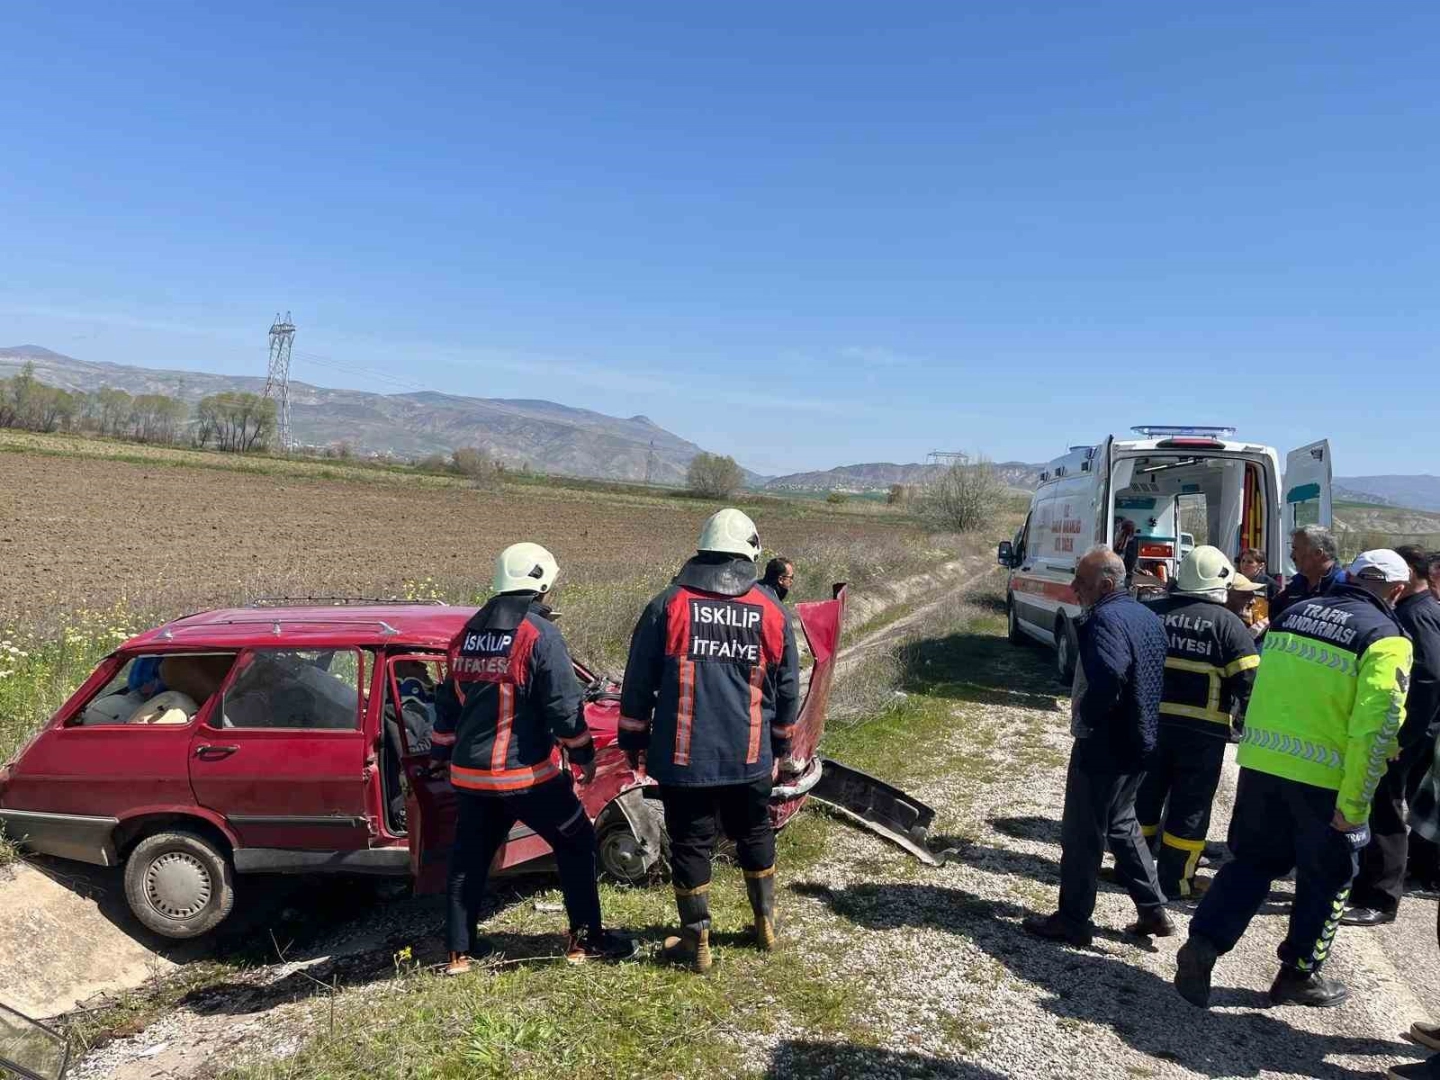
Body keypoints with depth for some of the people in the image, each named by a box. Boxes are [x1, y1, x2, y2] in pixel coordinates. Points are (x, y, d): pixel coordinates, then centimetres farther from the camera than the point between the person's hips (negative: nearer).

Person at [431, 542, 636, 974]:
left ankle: (459, 950, 23)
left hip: (469, 772, 6)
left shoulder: (467, 634, 10)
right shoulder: (540, 634, -11)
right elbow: (564, 705, -14)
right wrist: (584, 754, -2)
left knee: (468, 858, 17)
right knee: (577, 845, 9)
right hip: (525, 773, -6)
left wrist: (443, 754, 25)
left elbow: (447, 702, 16)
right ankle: (585, 940, 14)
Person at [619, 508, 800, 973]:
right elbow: (787, 689, 8)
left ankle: (696, 942, 17)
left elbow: (639, 681, -2)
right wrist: (780, 747, 20)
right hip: (750, 756, 2)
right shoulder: (771, 611, 1)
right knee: (755, 835, 22)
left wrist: (633, 740, 9)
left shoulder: (668, 605, -5)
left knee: (690, 843, 9)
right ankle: (765, 922, 35)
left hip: (684, 755, -2)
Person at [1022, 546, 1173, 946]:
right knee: (1121, 823, 24)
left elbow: (1108, 677, -38)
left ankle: (1072, 920, 15)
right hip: (1139, 742, 10)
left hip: (1103, 747, -10)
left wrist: (1086, 716, -22)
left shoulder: (1105, 619, -21)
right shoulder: (1148, 616, 10)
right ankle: (1153, 910, 29)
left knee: (1082, 833, 3)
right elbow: (1157, 675, 17)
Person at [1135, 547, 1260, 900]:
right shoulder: (1227, 623, -5)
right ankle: (1176, 881, 11)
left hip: (1151, 719, 4)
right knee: (1190, 805, 6)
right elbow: (1248, 682, -8)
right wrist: (1250, 721, 7)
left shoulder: (1153, 614, 7)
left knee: (1147, 794, 17)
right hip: (1202, 729, -4)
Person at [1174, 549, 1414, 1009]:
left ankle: (1203, 942, 5)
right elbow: (1374, 728, -17)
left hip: (1261, 761, 4)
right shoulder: (1386, 639, -9)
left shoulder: (1295, 612, 8)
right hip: (1324, 777, -4)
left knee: (1252, 860, 17)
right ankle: (1299, 975, 27)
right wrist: (1354, 803, -14)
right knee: (1326, 878, 16)